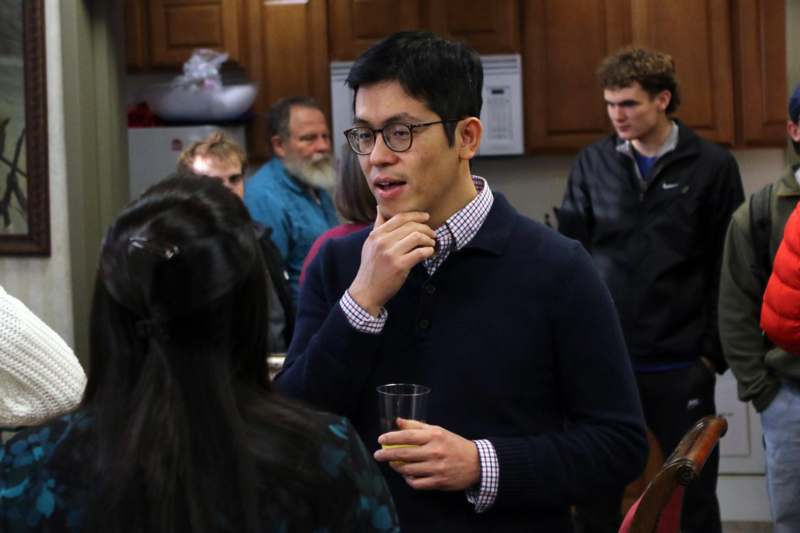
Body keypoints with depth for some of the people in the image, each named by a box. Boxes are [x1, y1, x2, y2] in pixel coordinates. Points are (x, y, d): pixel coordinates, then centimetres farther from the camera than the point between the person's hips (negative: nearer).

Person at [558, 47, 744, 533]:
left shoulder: (712, 168, -2)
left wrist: (714, 352, -3)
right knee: (596, 494, 8)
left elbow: (730, 271, -1)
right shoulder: (593, 164, 4)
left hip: (679, 365, -2)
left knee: (690, 494, 8)